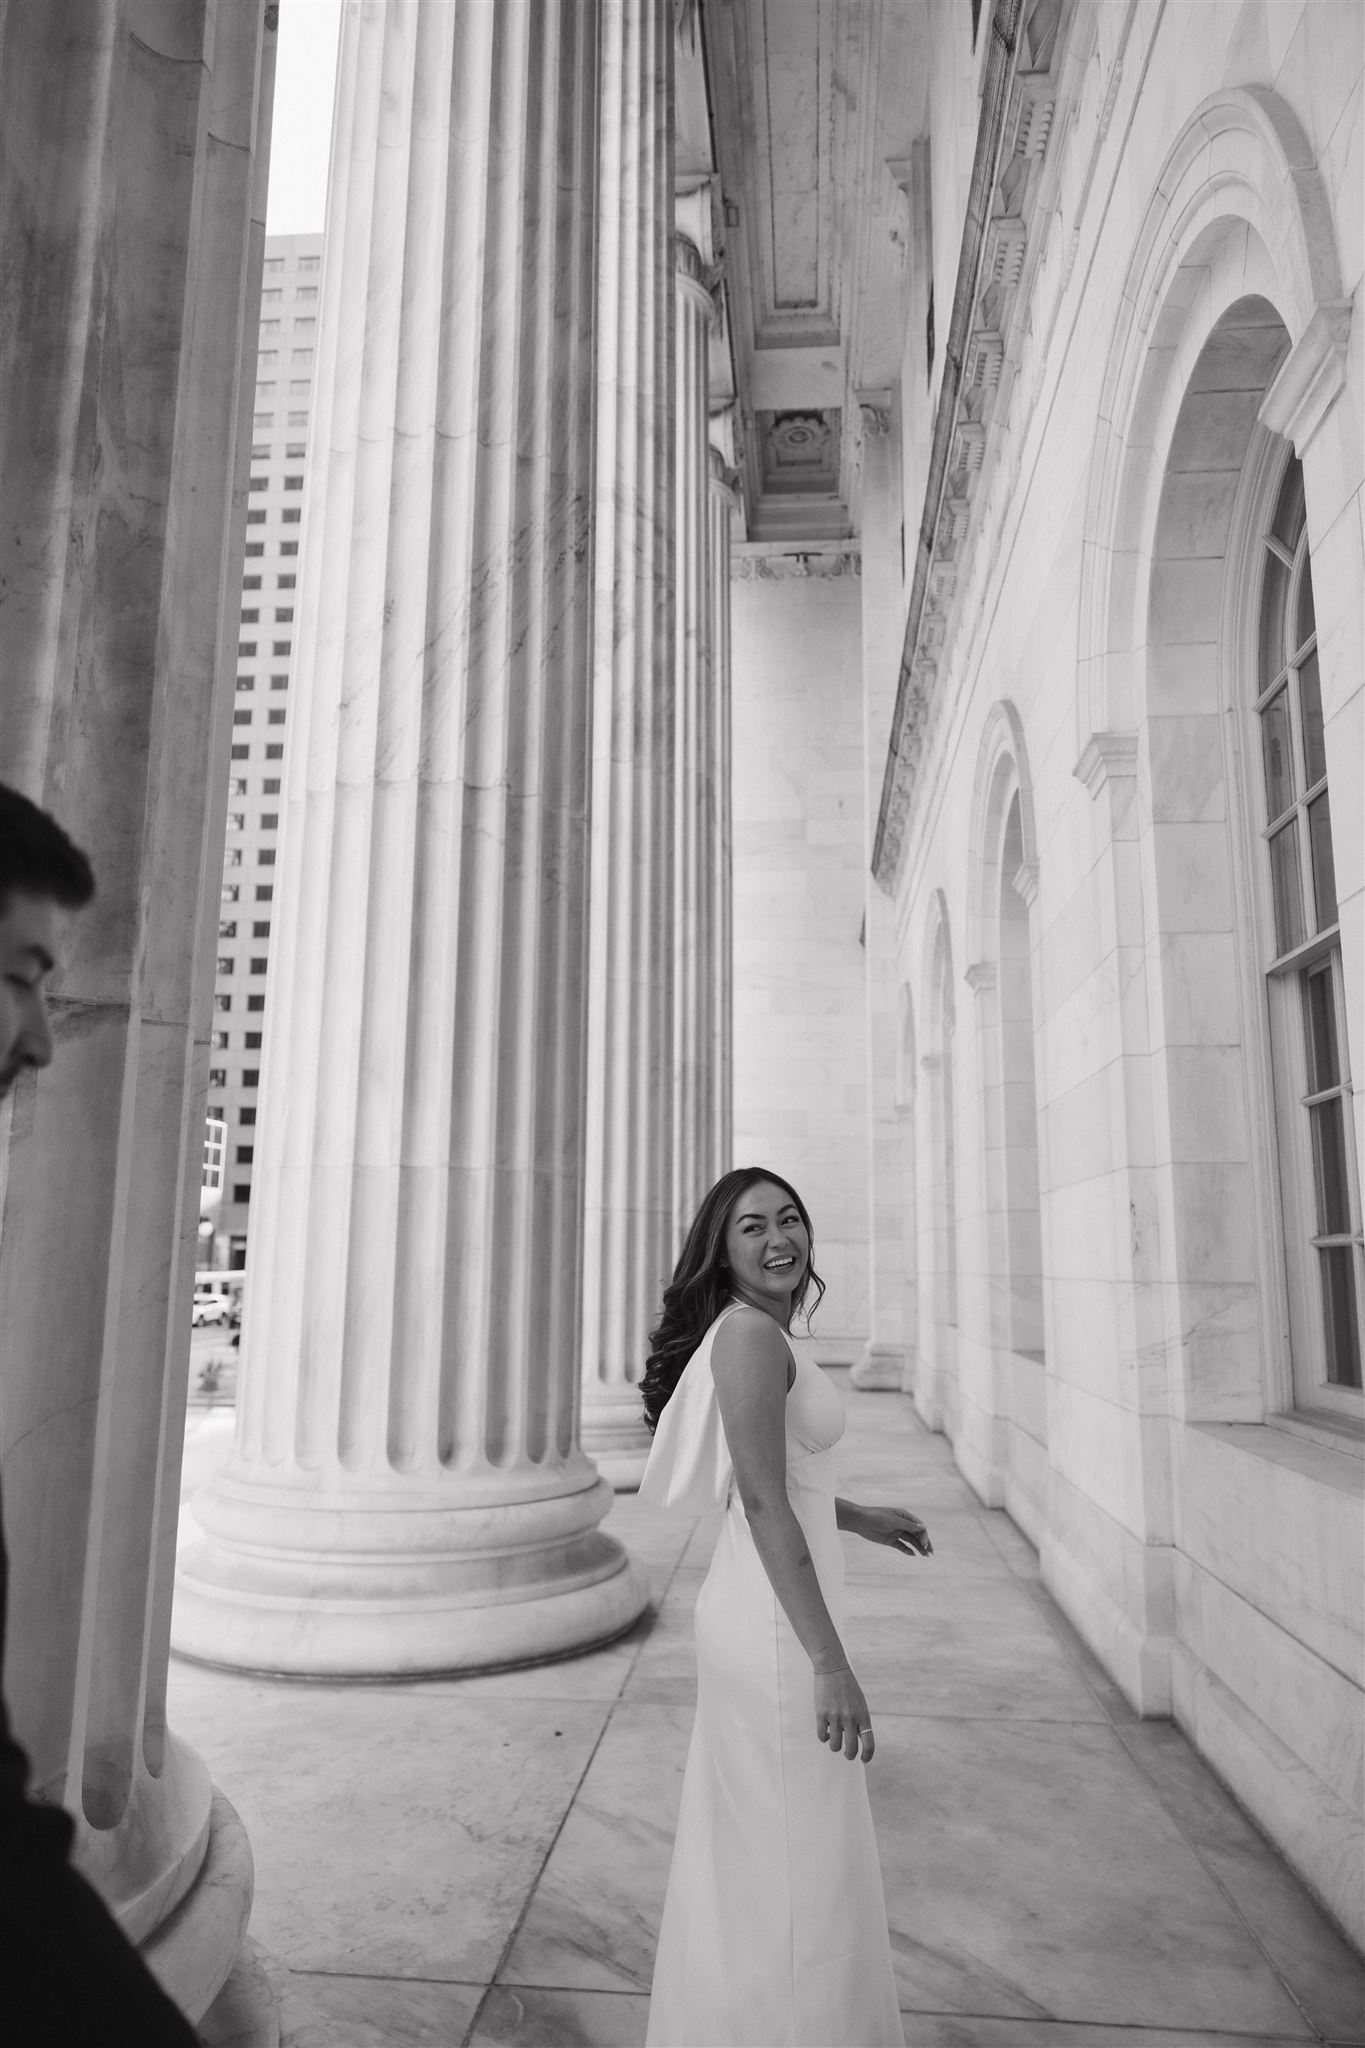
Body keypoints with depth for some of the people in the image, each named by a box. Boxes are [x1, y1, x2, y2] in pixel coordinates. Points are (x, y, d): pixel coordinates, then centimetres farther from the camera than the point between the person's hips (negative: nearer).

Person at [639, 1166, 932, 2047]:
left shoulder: (756, 1333, 8)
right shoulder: (749, 1333, -21)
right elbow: (763, 1503, -25)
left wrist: (865, 1519, 25)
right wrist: (831, 1664, -24)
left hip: (760, 1613, 10)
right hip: (779, 1624, -10)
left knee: (749, 1851, 24)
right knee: (798, 1867, 7)